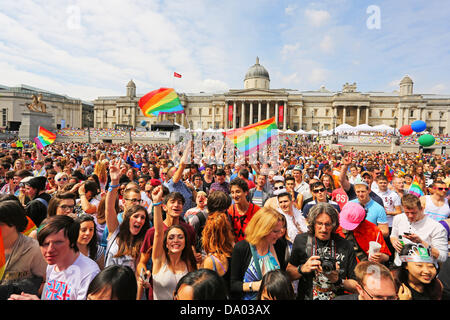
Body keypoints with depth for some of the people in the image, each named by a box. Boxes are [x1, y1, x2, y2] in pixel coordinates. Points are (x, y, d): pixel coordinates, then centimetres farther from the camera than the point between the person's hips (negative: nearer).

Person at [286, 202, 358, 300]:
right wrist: (302, 269, -14)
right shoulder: (300, 240, 0)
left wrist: (339, 281, -13)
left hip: (337, 297, 0)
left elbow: (356, 285, 3)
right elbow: (288, 274, 2)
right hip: (306, 297, 1)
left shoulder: (346, 246, -2)